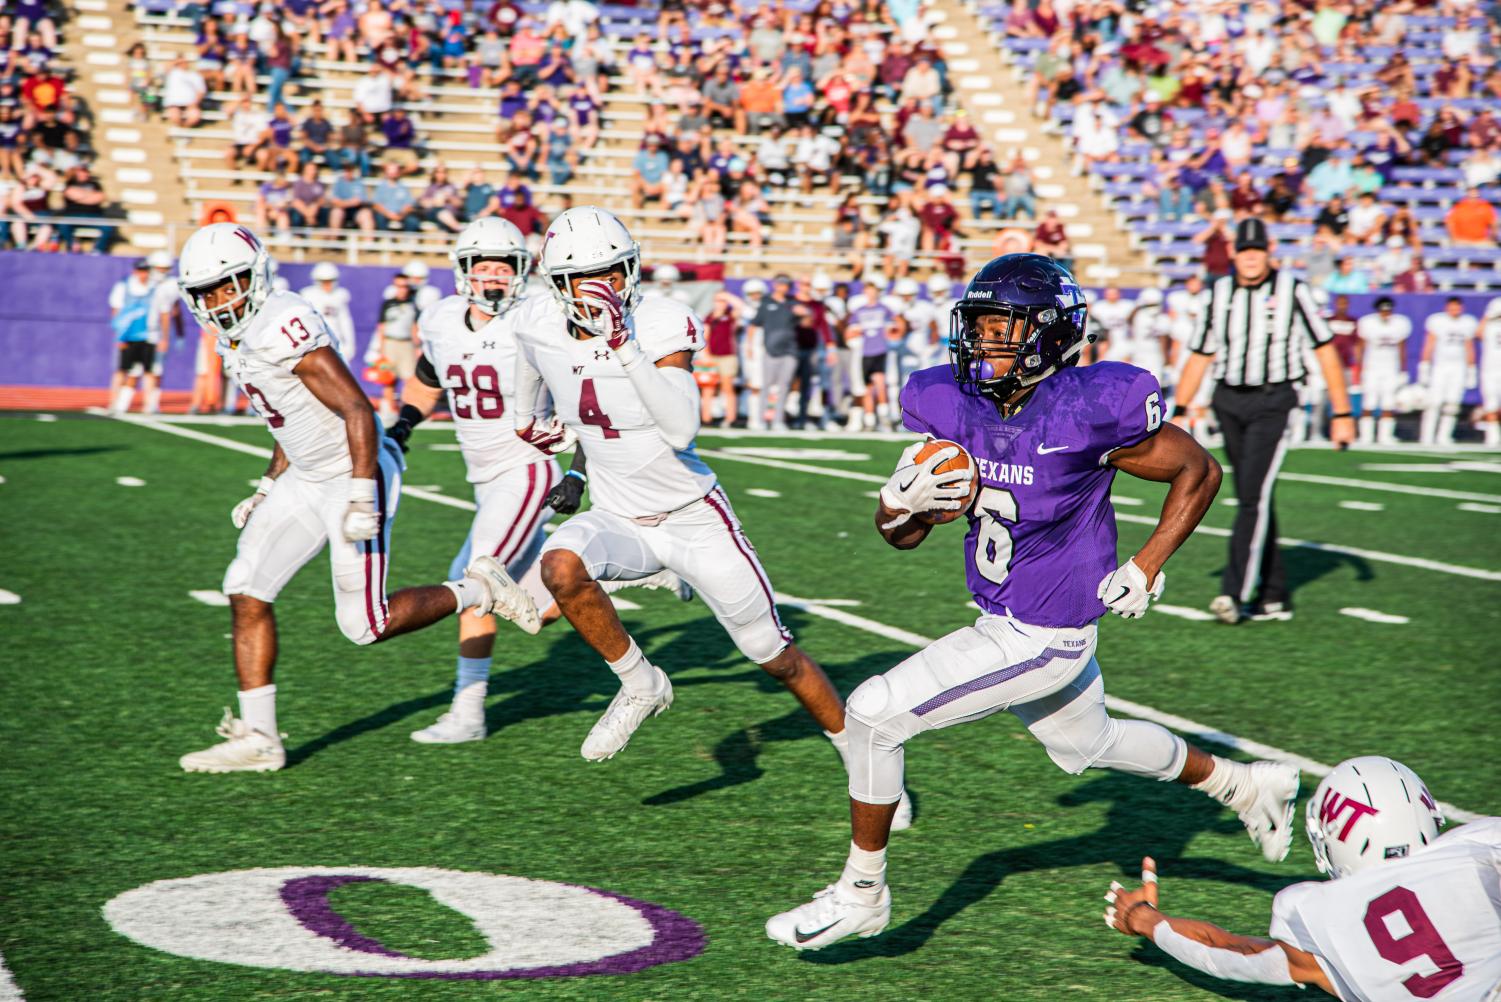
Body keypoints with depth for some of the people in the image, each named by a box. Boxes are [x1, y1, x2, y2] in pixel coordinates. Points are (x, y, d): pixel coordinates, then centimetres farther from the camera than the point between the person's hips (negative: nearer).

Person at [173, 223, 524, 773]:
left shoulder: (283, 326, -22)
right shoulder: (238, 337, 8)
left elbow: (357, 410, -24)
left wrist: (362, 498, -26)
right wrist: (267, 490, 19)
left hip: (354, 475, -9)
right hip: (307, 478, 9)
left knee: (365, 625, -5)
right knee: (246, 592, 1)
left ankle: (478, 589, 17)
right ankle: (258, 738, 7)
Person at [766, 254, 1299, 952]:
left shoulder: (1088, 412, -24)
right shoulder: (956, 406, -6)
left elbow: (1200, 472, -8)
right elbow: (902, 535, 0)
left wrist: (1147, 567, -12)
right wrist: (903, 501, -22)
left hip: (1041, 638, -8)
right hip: (1003, 621, 8)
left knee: (873, 714, -12)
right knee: (1088, 744, 30)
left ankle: (861, 893, 6)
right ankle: (1246, 786, 52)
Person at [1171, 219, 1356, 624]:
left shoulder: (1292, 290, -4)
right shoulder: (1220, 293, 8)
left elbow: (1325, 349, -1)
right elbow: (1199, 356, 15)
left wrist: (1341, 413, -2)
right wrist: (1180, 412, 9)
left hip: (1273, 401, -5)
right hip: (1229, 401, 5)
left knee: (1254, 495, -14)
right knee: (1251, 499, 7)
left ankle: (1234, 592, -15)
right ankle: (1274, 596, 15)